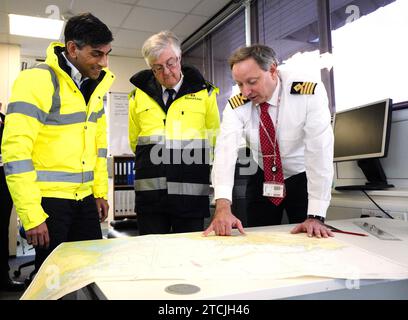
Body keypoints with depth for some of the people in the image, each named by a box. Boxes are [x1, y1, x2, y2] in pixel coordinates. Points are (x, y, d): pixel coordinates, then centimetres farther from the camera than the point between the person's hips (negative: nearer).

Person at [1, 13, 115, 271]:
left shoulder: (96, 84, 8)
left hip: (84, 197, 6)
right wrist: (31, 216, -16)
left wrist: (101, 191, 13)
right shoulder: (37, 81, -14)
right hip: (48, 199, -6)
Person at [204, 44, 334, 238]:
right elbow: (225, 150, -30)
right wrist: (223, 207, -45)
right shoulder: (236, 106, -16)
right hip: (262, 181, 3)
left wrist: (316, 216, -34)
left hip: (302, 179, -2)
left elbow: (320, 151, -29)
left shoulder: (310, 93, -25)